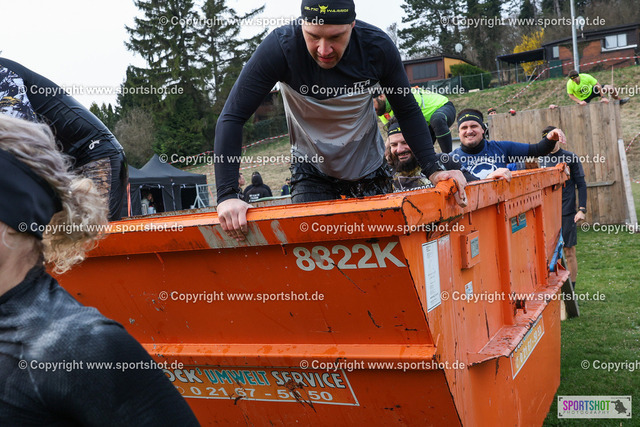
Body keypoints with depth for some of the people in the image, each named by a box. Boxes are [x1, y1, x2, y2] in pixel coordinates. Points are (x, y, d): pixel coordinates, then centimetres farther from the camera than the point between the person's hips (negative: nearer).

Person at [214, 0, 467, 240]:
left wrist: (433, 169, -18)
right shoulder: (280, 48, -28)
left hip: (368, 168, 2)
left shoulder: (378, 47, -21)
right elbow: (232, 118, -27)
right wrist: (227, 195, -36)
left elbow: (407, 111, -7)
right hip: (311, 170, -1)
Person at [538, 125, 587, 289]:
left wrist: (582, 209, -10)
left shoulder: (571, 158, -1)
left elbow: (581, 184, -1)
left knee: (569, 252, 1)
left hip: (567, 213, -4)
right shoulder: (542, 161, 10)